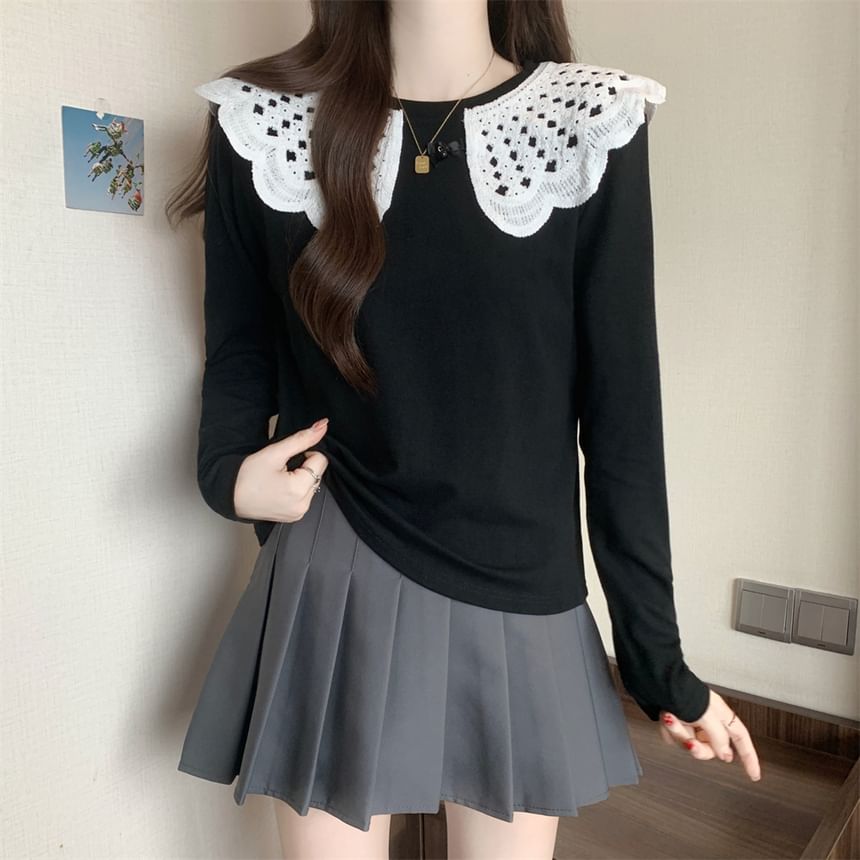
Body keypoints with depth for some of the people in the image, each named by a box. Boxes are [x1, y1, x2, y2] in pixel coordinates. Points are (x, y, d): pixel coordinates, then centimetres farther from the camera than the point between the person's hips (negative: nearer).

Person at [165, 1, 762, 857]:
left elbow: (621, 408, -5)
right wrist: (229, 477, -14)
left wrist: (658, 655, -2)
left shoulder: (591, 128, -5)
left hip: (518, 608, 1)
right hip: (331, 598, 1)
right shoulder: (262, 124, -2)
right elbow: (239, 355, 8)